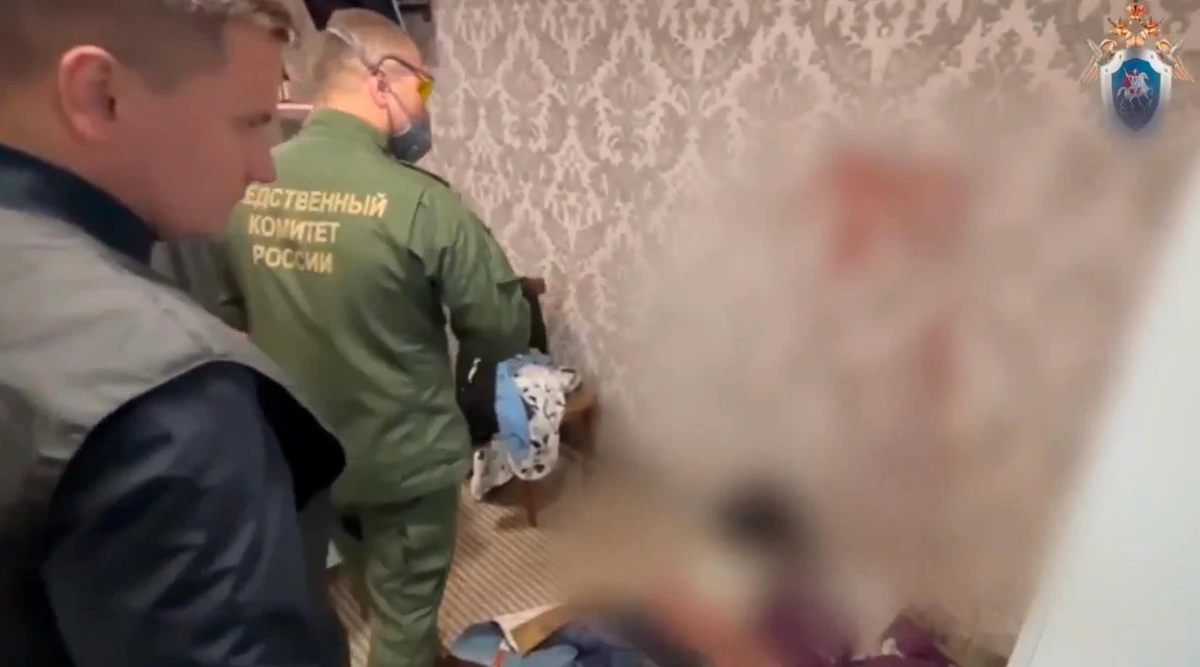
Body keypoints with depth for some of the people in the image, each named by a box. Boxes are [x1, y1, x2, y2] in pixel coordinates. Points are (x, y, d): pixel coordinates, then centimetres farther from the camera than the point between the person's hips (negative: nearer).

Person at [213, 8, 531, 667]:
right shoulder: (420, 201, -25)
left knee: (380, 590, 32)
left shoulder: (242, 188, -8)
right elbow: (506, 333, -17)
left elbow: (234, 315, 6)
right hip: (404, 458, -5)